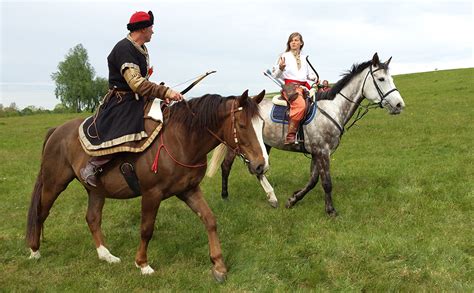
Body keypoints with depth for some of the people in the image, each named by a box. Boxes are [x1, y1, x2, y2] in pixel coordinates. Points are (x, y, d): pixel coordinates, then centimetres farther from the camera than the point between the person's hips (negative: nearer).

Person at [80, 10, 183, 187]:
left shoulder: (142, 50, 16)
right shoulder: (124, 48, -16)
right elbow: (136, 83, -25)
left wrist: (162, 94, 5)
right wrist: (165, 92, -27)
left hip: (138, 100, 10)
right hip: (121, 102, -10)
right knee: (122, 136, -30)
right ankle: (91, 167, -10)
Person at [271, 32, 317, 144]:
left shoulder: (304, 58, 24)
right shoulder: (284, 56, 10)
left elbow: (308, 74, 32)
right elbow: (275, 75, 6)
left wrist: (315, 77, 9)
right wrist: (280, 68, -16)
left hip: (304, 86, 6)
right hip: (290, 86, -6)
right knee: (300, 105, -36)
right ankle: (290, 135, -37)